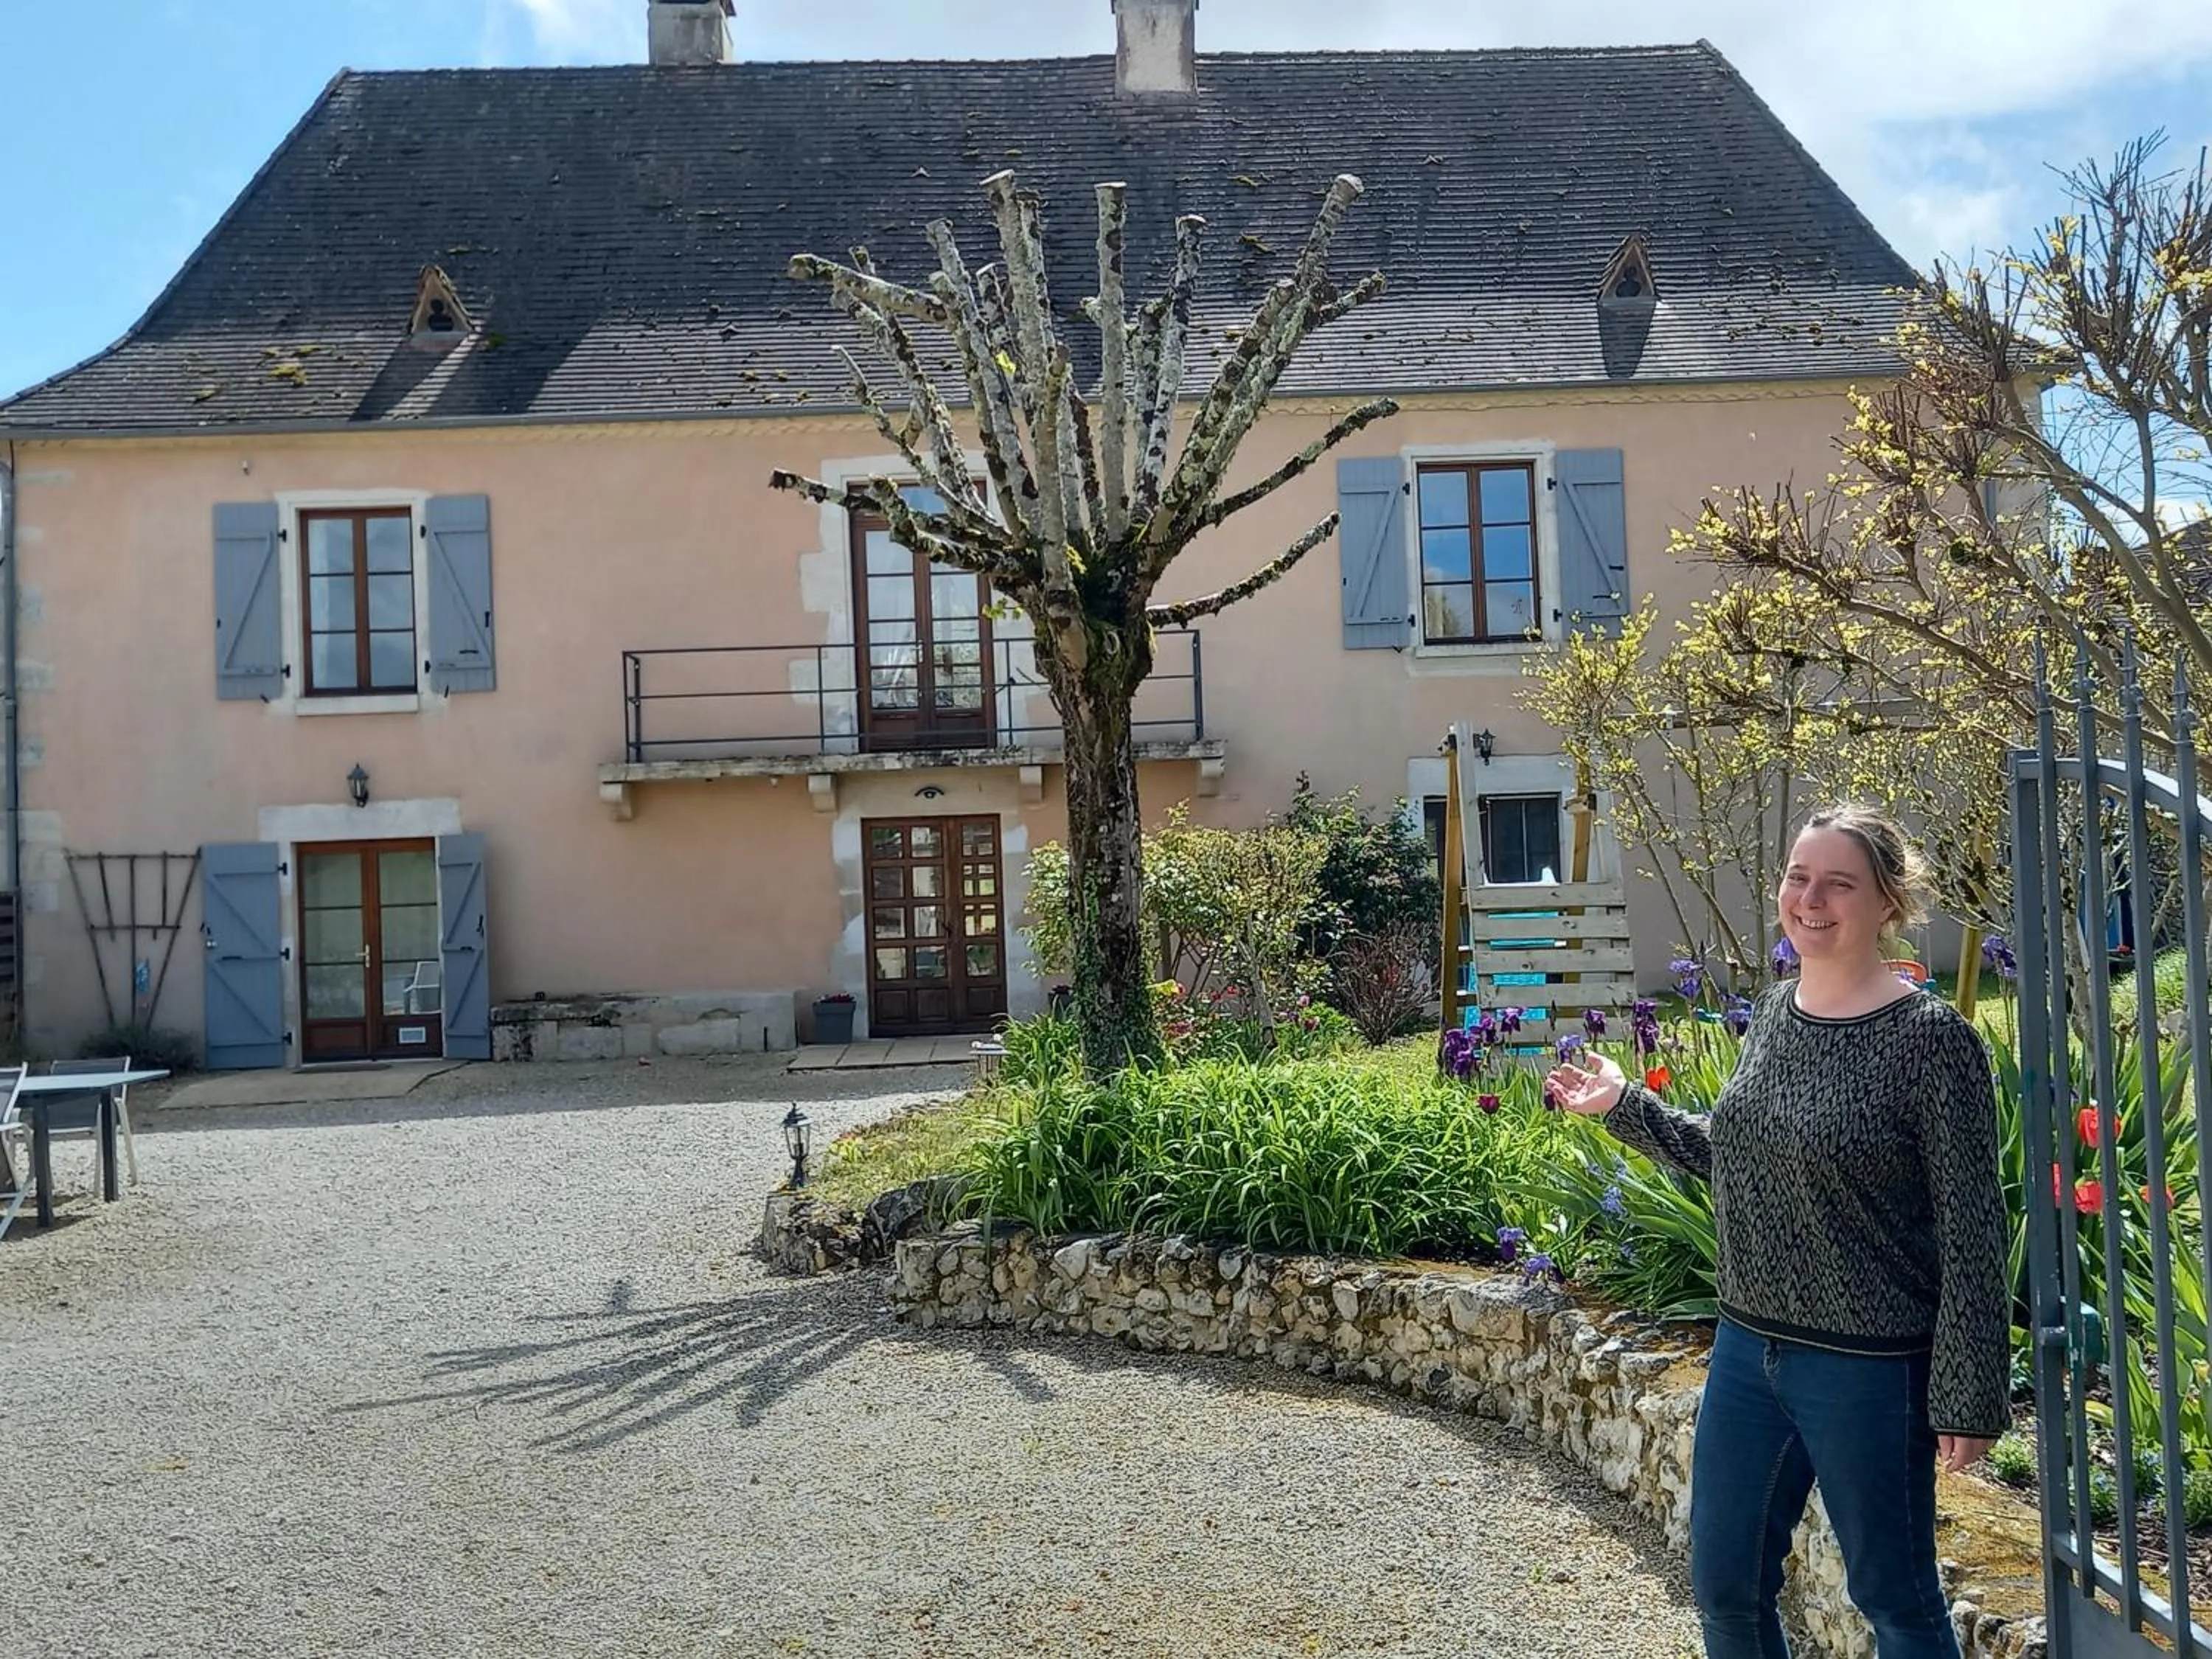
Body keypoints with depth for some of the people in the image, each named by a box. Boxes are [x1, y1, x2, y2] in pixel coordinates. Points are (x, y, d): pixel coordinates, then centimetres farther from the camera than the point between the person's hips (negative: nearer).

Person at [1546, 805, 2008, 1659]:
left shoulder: (1931, 1037, -16)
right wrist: (1623, 1105, 11)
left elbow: (1971, 1229, -14)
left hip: (1869, 1369, -6)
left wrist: (1969, 1394, -13)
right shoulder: (1773, 1011, 4)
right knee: (1723, 1588, 17)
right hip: (1747, 1349, 7)